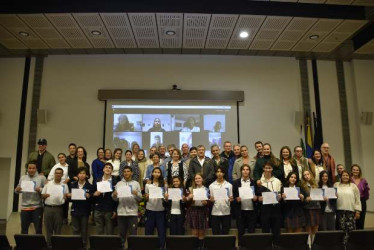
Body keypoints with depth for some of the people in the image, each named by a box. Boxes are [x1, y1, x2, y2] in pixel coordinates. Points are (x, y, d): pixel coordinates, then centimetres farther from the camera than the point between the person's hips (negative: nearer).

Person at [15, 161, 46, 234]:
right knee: (24, 229, 14)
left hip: (37, 207, -3)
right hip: (24, 207, 3)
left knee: (38, 229, 8)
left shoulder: (42, 178, -2)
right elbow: (17, 190, 10)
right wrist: (17, 190, -13)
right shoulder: (23, 177, 8)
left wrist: (40, 190, -24)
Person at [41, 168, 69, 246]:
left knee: (57, 229, 4)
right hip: (48, 208, 1)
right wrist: (45, 195, -9)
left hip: (58, 209, -1)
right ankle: (49, 244, 19)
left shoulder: (64, 185, 6)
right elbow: (42, 195, 12)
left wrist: (66, 196, -15)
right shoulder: (48, 184, 9)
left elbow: (67, 197, 7)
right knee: (48, 228, 8)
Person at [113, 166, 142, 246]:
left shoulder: (136, 183, 7)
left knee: (133, 234, 1)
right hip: (121, 212, 1)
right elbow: (115, 199, 7)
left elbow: (140, 198, 2)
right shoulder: (119, 184, 10)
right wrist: (114, 195, -14)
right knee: (122, 234, 9)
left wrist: (136, 193, -19)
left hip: (132, 212, -1)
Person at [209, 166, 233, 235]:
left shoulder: (229, 185, 5)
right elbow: (211, 199, 7)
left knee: (225, 232, 7)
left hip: (226, 212, 0)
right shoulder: (211, 185, 5)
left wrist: (231, 199, -14)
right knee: (215, 233, 6)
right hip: (215, 212, 0)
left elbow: (231, 198, 7)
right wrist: (211, 200, -14)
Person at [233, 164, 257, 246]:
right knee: (241, 230, 7)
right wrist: (236, 199, -16)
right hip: (240, 210, -1)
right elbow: (233, 195, 3)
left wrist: (256, 198, -11)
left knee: (251, 230, 6)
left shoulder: (253, 182, 6)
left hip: (251, 209, 1)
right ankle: (241, 245, 19)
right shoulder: (236, 182, 3)